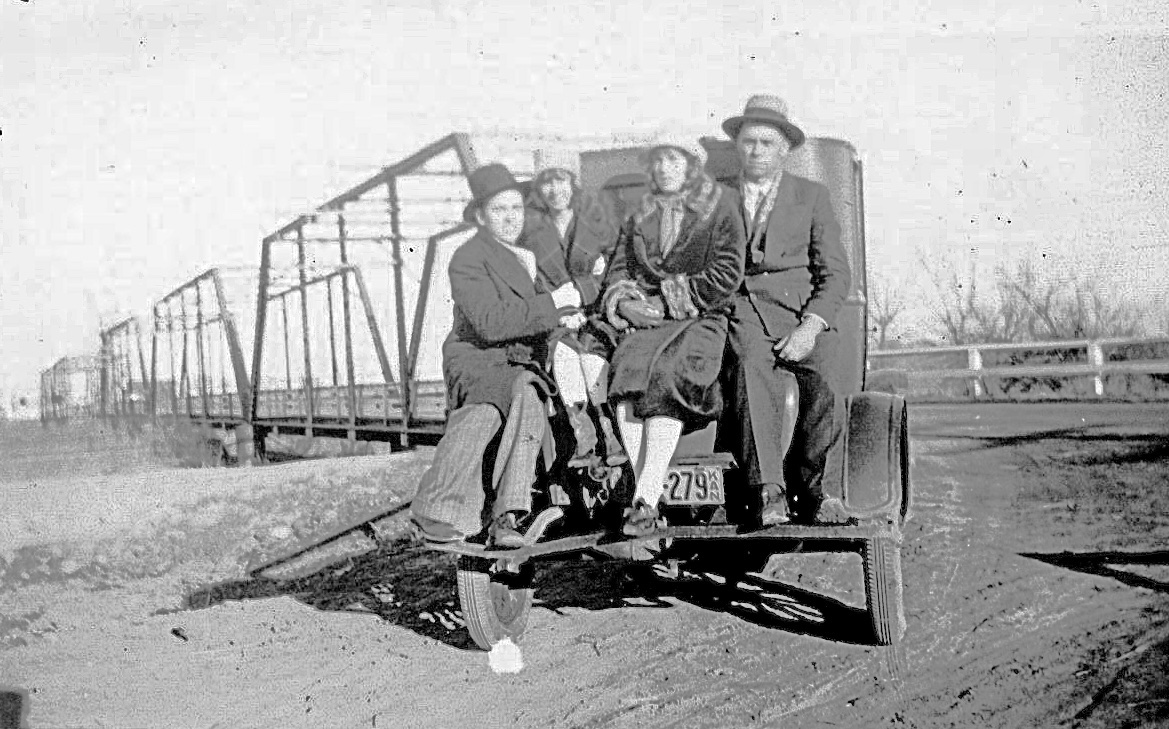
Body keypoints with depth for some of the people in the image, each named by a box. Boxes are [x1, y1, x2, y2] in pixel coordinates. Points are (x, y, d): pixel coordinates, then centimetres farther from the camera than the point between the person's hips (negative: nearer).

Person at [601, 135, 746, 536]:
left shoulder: (721, 210, 8)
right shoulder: (639, 217, 23)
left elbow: (727, 274, -2)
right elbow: (618, 268, 18)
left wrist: (668, 301, -8)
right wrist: (624, 301, -4)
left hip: (700, 321, -3)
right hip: (645, 322, 3)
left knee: (665, 378, -34)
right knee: (628, 372, -30)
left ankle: (644, 501, -37)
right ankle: (649, 500, -33)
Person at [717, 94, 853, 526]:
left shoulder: (811, 196, 17)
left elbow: (836, 273, 7)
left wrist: (811, 326, -10)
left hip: (797, 312, 1)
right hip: (735, 309, 0)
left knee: (823, 376, -29)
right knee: (752, 364, -34)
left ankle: (806, 488, -11)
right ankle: (768, 492, -40)